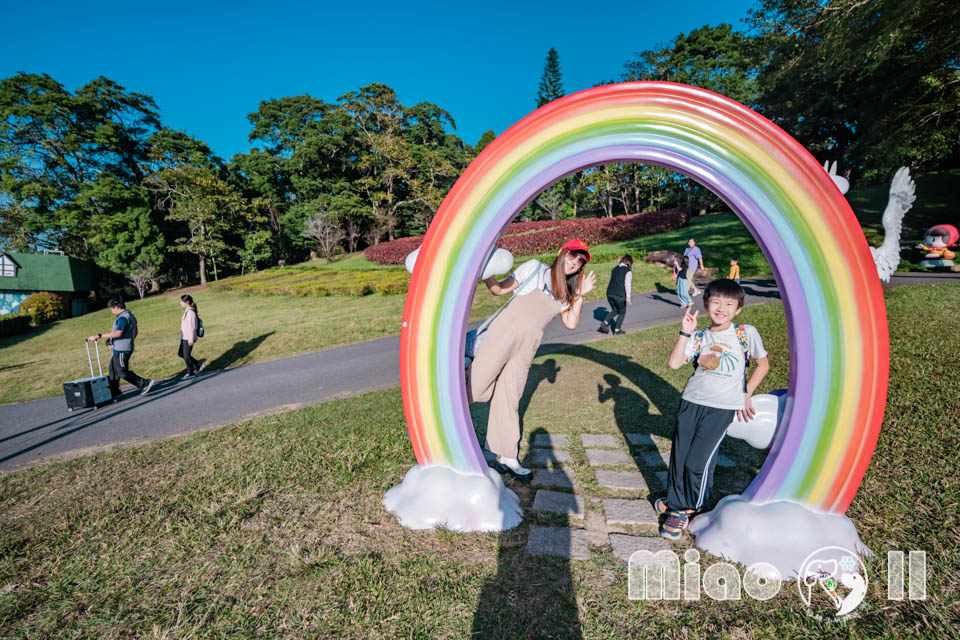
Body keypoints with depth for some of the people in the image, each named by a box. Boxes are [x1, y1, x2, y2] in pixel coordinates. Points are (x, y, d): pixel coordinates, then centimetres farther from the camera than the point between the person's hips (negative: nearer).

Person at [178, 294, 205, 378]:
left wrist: (191, 339, -20)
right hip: (184, 337, 10)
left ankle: (191, 373, 17)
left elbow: (192, 327, -20)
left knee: (186, 356, 1)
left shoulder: (190, 312, -19)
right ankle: (199, 364, 20)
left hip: (188, 338, -10)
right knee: (180, 353, 16)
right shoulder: (187, 311, 11)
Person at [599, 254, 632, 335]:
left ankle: (605, 323, 5)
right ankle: (617, 330, 16)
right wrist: (628, 297, -17)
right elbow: (627, 284, -14)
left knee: (614, 310, 25)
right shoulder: (628, 271, -6)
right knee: (622, 313, 14)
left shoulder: (614, 269, 14)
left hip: (610, 293, 6)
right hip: (620, 295, -6)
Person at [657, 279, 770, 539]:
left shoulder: (746, 333, 1)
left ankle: (685, 508, 19)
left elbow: (763, 365, 12)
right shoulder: (699, 337, 5)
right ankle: (676, 502, 29)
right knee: (678, 457, 7)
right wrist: (685, 332, -10)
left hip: (722, 407, -3)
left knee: (698, 462, -4)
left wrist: (745, 395, 9)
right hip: (692, 401, 3)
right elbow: (674, 363, -6)